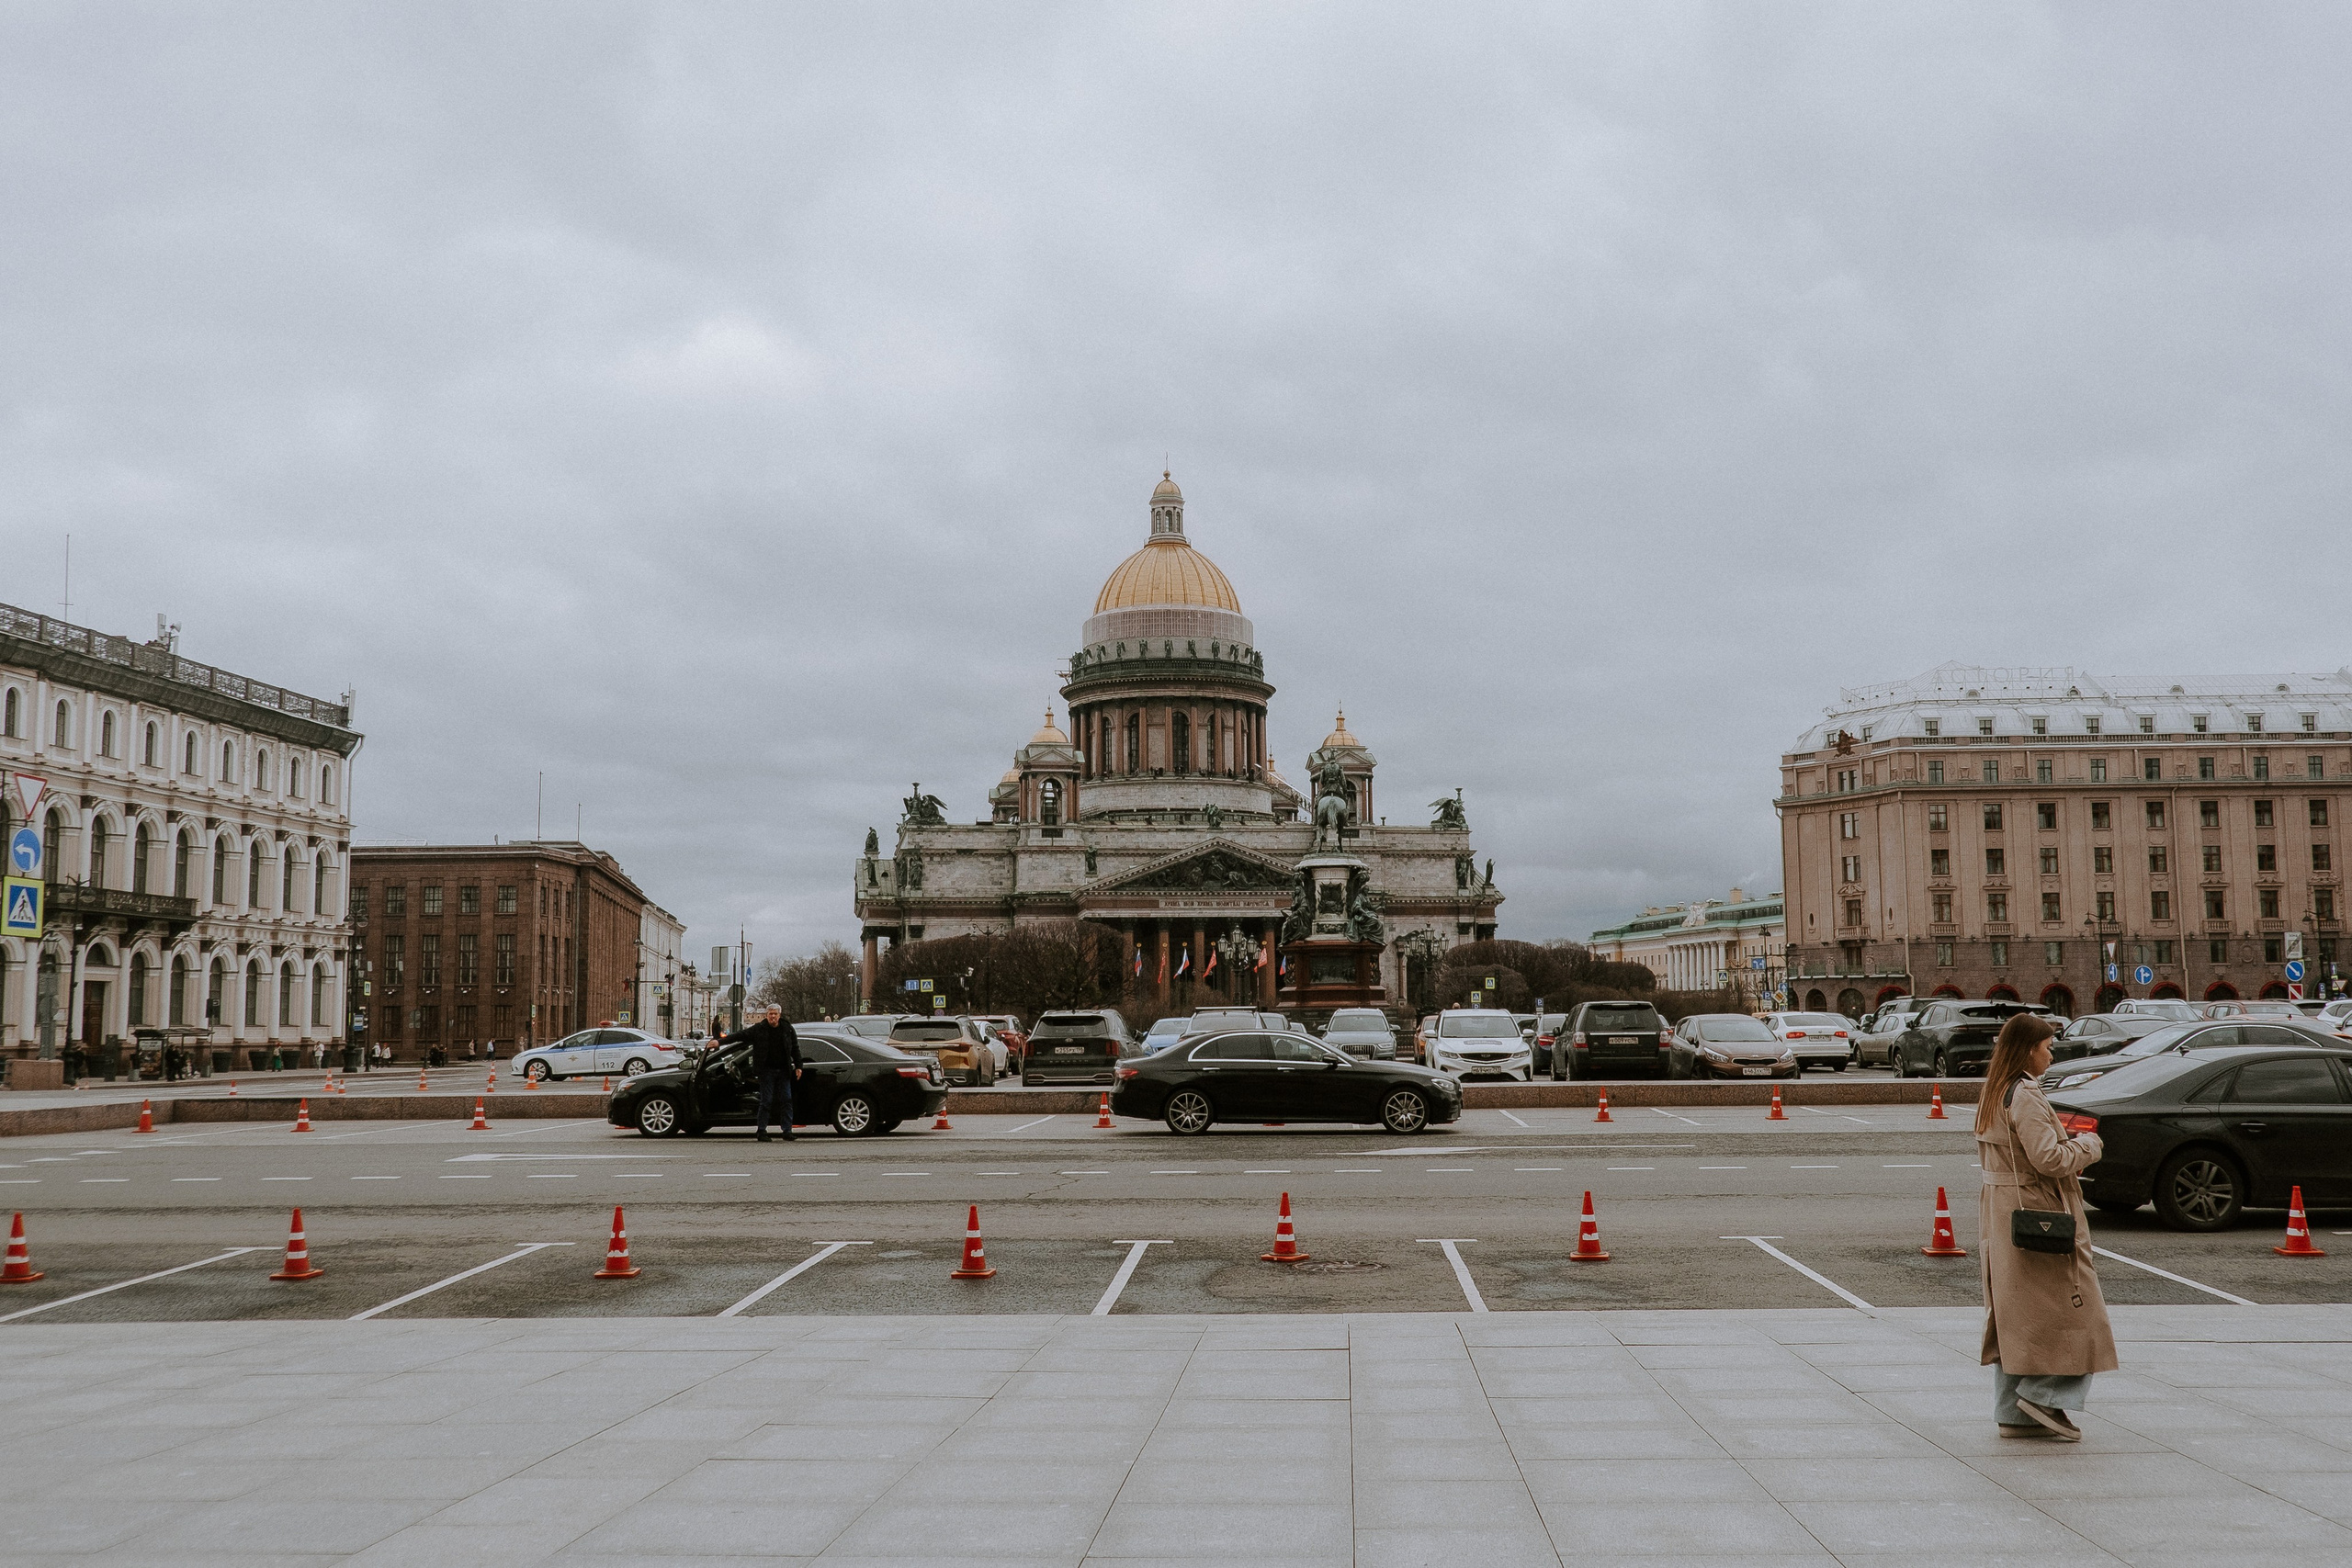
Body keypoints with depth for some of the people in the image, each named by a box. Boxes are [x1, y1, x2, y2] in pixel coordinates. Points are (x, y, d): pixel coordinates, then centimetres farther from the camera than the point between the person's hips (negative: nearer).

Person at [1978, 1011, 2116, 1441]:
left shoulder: (1993, 1094, 12)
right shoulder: (2025, 1097, -17)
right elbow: (2049, 1159, -22)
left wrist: (2071, 1146, 16)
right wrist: (2089, 1144, -4)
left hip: (2002, 1217, 10)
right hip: (2039, 1214, -10)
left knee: (2015, 1316, 12)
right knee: (2070, 1307, 1)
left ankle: (2013, 1412, 15)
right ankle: (2043, 1394, -1)